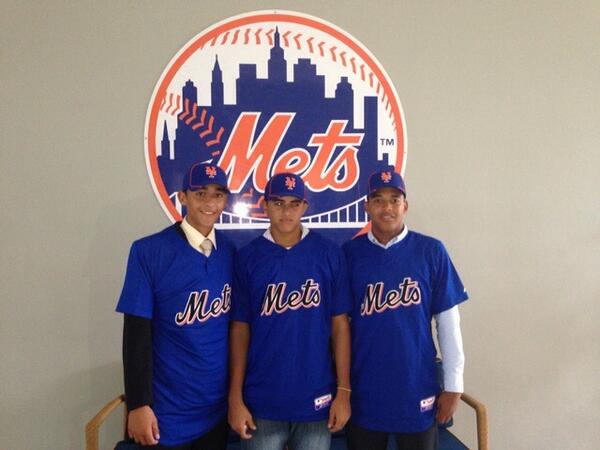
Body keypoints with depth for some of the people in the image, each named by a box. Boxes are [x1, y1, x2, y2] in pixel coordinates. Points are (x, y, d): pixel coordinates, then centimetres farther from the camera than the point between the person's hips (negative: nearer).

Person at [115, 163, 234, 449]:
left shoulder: (230, 252, -1)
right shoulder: (148, 251, -12)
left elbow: (236, 324, 6)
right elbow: (136, 334, -11)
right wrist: (138, 404, -10)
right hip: (167, 413, -3)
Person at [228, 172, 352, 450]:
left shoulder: (329, 254, -4)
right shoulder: (247, 258, -3)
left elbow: (339, 324, -1)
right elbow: (240, 329, -1)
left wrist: (344, 391, -3)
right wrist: (235, 398, -2)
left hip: (316, 398, 0)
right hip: (262, 400, 0)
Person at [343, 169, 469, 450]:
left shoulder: (431, 251, -5)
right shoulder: (350, 253, -3)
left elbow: (448, 321, -2)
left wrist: (453, 385, -2)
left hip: (418, 389, 0)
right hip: (364, 392, 1)